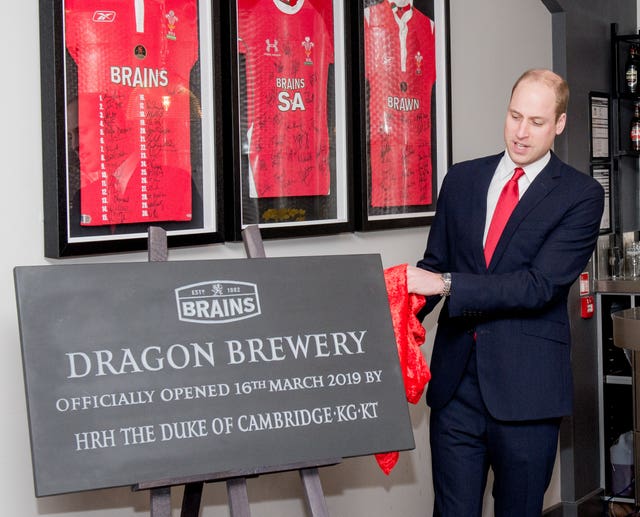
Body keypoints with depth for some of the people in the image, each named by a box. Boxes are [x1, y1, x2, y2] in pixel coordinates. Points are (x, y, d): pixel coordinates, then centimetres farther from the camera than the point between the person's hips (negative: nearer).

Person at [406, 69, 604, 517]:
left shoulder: (581, 195, -4)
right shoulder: (462, 179, 10)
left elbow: (540, 284, -15)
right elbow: (435, 264, 12)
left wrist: (447, 284, -22)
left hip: (525, 386, -3)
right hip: (456, 382, 3)